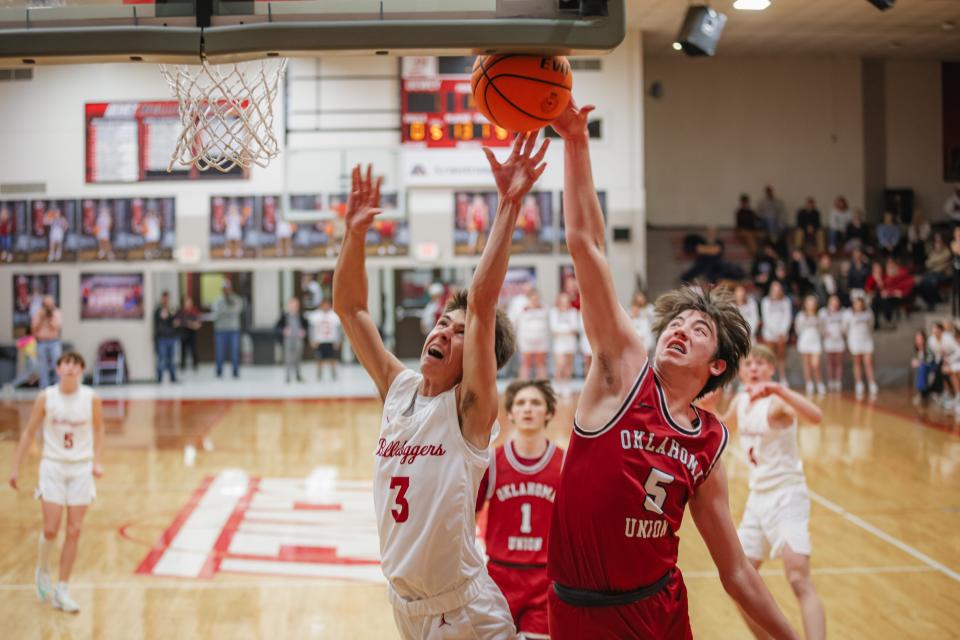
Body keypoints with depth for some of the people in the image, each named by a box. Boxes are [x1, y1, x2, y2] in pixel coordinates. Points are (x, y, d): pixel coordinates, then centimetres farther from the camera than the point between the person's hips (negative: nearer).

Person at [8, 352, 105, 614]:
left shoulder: (91, 398, -6)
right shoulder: (45, 398, -6)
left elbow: (98, 429, 9)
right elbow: (29, 432, 3)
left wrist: (97, 462, -2)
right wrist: (16, 467, 3)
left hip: (81, 468, 1)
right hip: (53, 466, -1)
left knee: (74, 532, 0)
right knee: (51, 530, -6)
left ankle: (61, 590, 11)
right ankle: (42, 571, 25)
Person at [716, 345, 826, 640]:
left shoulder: (776, 402, -16)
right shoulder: (740, 401, 6)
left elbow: (816, 416, -38)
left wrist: (778, 389, -50)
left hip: (786, 496, -8)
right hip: (758, 497, 8)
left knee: (799, 580, -22)